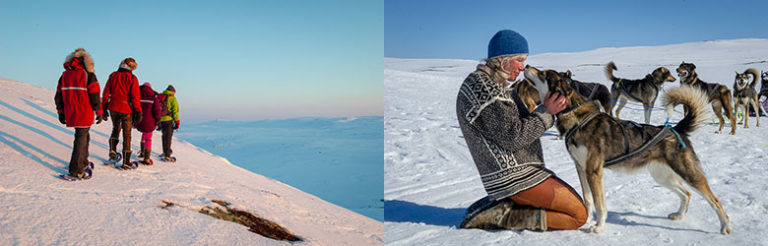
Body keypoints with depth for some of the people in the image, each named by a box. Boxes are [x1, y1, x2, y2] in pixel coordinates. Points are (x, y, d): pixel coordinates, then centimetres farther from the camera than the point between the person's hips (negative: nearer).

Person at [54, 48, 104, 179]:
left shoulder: (64, 75, 8)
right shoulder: (88, 75, -10)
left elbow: (58, 96, 11)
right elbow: (95, 96, -11)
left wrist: (60, 112, 19)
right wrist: (99, 112, -2)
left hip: (70, 114, 6)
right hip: (84, 115, -6)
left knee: (84, 136, 22)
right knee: (81, 139, 0)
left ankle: (83, 162, 32)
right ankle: (76, 171, 1)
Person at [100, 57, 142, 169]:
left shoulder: (113, 76, 5)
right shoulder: (132, 78, -7)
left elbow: (106, 93, 7)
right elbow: (135, 97, -10)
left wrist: (104, 108, 13)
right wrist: (138, 112, -7)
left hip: (113, 109, 4)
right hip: (127, 110, -4)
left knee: (116, 129, 26)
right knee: (127, 135, 3)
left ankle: (112, 151, 8)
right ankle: (126, 162, 5)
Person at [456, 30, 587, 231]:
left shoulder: (487, 84, 14)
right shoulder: (484, 89, -20)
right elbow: (514, 137, -21)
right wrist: (546, 112, -14)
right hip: (515, 177, -10)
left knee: (575, 201, 24)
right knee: (578, 216, -4)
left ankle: (499, 206, 10)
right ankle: (503, 217, -7)